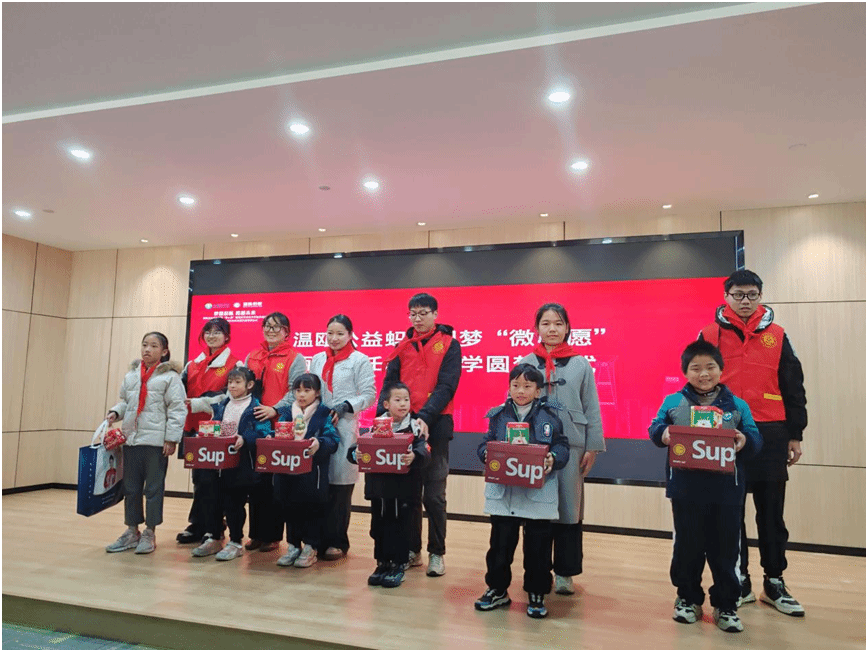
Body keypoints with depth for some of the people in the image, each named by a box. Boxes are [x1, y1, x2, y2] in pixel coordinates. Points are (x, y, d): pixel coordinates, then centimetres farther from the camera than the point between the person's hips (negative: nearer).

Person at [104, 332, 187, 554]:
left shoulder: (170, 376, -6)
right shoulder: (131, 374, 12)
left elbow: (177, 409, -9)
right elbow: (125, 401, 22)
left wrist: (171, 438, -13)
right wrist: (116, 412, 1)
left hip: (156, 441, -6)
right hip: (131, 438, 6)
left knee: (153, 488, 3)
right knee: (130, 488, 14)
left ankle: (149, 533, 15)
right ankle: (132, 531, 27)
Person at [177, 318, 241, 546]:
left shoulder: (234, 365, -2)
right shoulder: (193, 364, 16)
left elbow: (230, 396, -11)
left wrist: (197, 403, -17)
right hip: (194, 428, 5)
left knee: (210, 480, -4)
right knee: (198, 478, 12)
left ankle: (212, 531, 6)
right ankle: (197, 527, 22)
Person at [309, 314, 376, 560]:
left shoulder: (360, 360, 1)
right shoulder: (317, 359, 16)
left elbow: (369, 395, -3)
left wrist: (345, 407, -14)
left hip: (344, 428, -4)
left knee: (340, 484, -2)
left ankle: (337, 542, 9)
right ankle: (318, 538, 14)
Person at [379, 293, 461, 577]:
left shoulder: (449, 345, -1)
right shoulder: (403, 346, 10)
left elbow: (446, 387, -11)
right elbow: (389, 383, 3)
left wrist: (425, 417, -24)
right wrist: (382, 415, -13)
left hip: (435, 426, -4)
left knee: (434, 494, 3)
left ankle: (436, 553, 16)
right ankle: (412, 550, 23)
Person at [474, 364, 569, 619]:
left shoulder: (549, 417, 1)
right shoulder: (497, 415, 5)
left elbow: (563, 447, 0)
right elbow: (484, 445, 7)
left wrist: (553, 459, -19)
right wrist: (487, 453, -15)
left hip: (538, 492, -1)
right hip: (503, 491, 2)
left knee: (537, 545, 7)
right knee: (500, 542, 10)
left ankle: (536, 594, 26)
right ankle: (497, 590, 29)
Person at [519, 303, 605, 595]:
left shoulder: (581, 364, 3)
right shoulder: (526, 363, 4)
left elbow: (592, 408, 3)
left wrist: (592, 447, -1)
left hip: (571, 446, 0)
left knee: (569, 509, 6)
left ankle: (565, 572, 19)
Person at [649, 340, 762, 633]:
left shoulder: (737, 405, 5)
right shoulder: (673, 402, 3)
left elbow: (756, 438, 2)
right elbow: (655, 427, -1)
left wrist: (745, 441, -20)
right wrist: (662, 434, -23)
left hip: (726, 491, 1)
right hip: (686, 490, 0)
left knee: (725, 550, 9)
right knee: (687, 547, 12)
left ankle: (726, 605, 26)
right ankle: (688, 599, 30)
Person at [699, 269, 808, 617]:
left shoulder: (777, 336, 7)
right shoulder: (709, 335, 2)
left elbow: (793, 388, 9)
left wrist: (795, 434, 5)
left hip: (770, 434, 1)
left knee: (771, 512, 8)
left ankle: (774, 583, 21)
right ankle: (738, 583, 20)